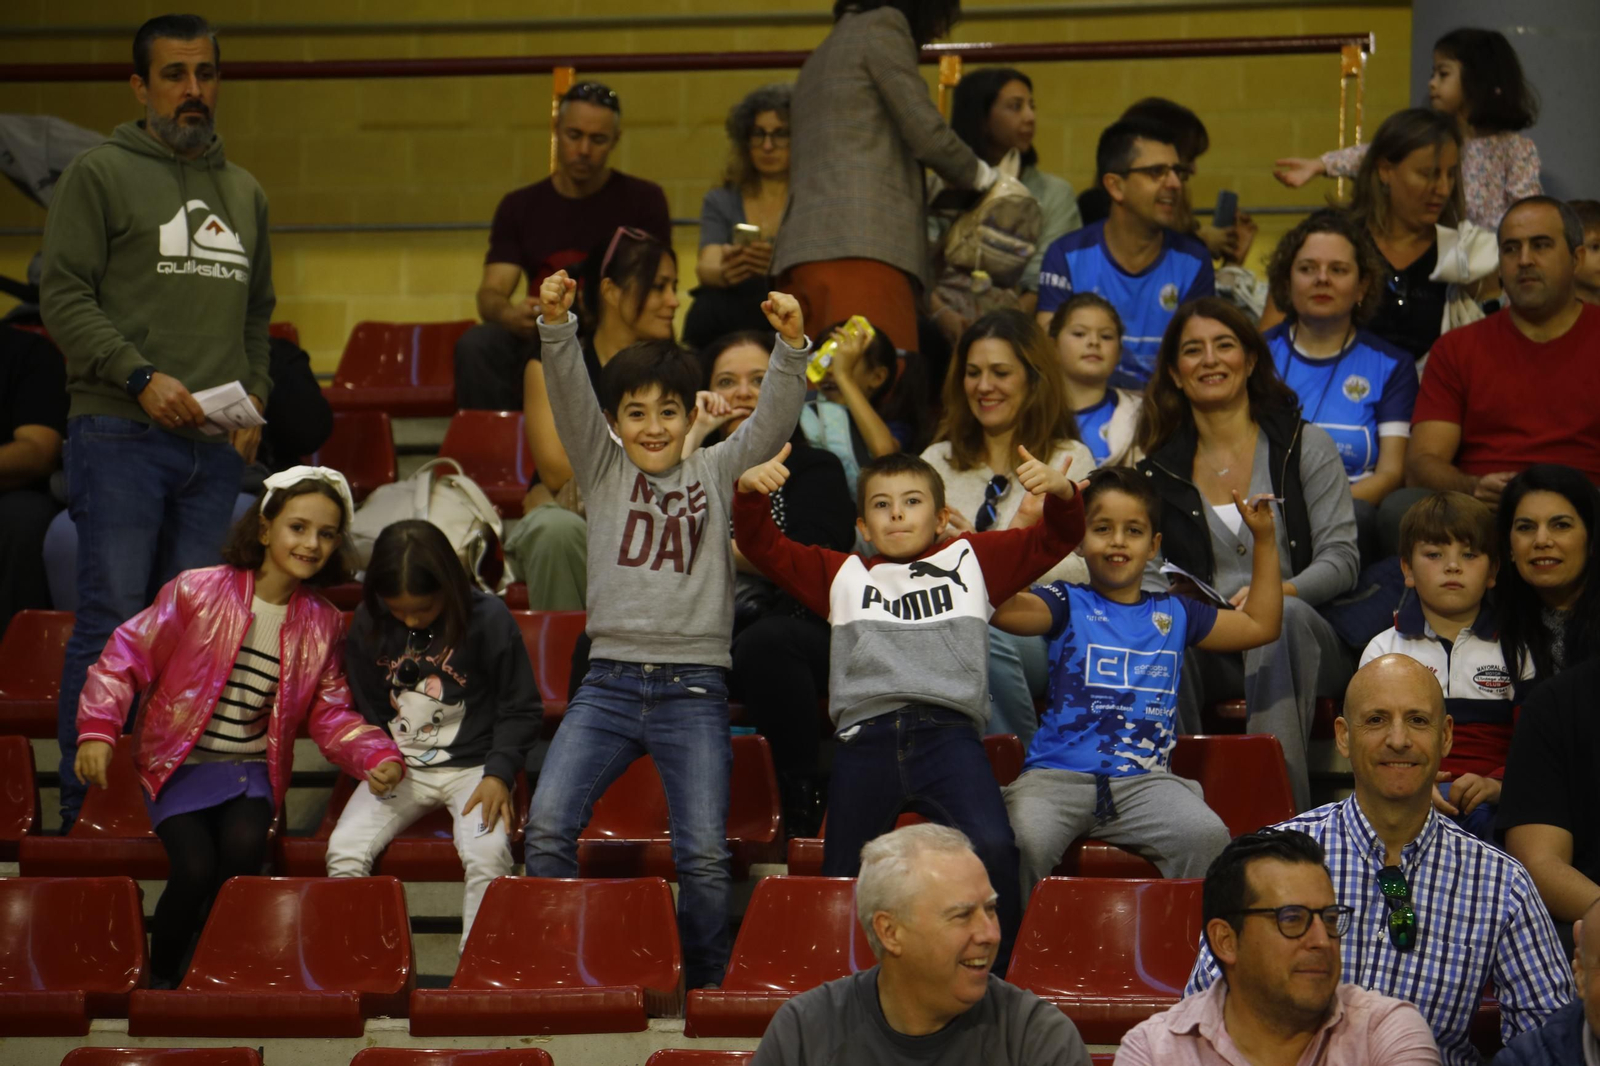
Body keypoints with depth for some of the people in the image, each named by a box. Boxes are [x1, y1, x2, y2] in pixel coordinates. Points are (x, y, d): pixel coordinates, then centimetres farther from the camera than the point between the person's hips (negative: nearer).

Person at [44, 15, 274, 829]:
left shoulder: (245, 194, 20)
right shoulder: (100, 174, 1)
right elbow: (63, 295, -6)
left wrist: (255, 397, 11)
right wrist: (141, 376, -16)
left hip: (215, 449, 5)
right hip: (119, 434, -5)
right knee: (112, 622, -7)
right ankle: (83, 813, -1)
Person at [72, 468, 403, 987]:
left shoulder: (322, 625, 4)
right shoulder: (197, 592, -8)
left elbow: (331, 716, 7)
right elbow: (126, 656, -5)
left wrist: (377, 756, -10)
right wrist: (98, 728, -16)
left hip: (251, 768, 2)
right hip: (179, 765, -2)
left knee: (245, 846, -28)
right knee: (196, 865, -24)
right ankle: (161, 976, 4)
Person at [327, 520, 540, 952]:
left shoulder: (490, 619, -9)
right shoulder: (369, 624, 0)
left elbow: (520, 709, -1)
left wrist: (499, 774, -12)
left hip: (473, 766, -3)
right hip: (399, 767, 3)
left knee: (488, 853, -31)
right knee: (344, 851, -21)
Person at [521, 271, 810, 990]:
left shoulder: (716, 473, 11)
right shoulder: (603, 470, 12)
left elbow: (774, 419, -3)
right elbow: (569, 393, -3)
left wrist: (791, 345, -21)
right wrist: (556, 325, -20)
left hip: (694, 686, -1)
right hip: (610, 679, 1)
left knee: (703, 855, -11)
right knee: (547, 827, -15)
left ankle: (705, 990, 6)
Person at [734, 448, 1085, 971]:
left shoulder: (974, 559, 22)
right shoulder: (842, 574, 25)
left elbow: (1055, 539, 20)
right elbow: (762, 546, 22)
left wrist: (1061, 492, -1)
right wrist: (749, 492, 3)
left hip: (948, 730, -2)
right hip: (864, 736, 2)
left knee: (992, 847, -25)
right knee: (841, 878, 1)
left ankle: (994, 974, -15)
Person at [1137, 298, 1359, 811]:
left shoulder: (1306, 446, 9)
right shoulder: (1159, 470, 16)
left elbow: (1341, 558, 1)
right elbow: (1146, 572, 9)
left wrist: (1276, 592, -19)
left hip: (1299, 635, -1)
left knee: (1282, 616, -38)